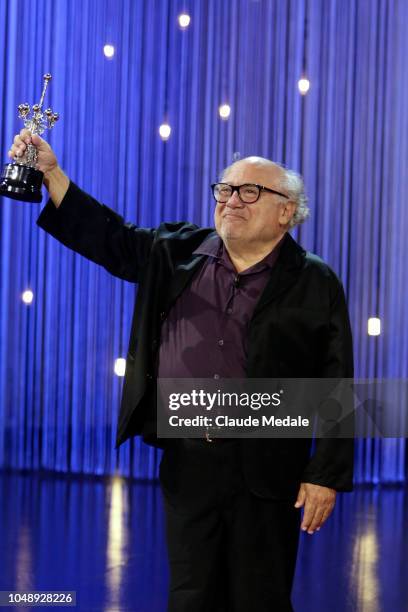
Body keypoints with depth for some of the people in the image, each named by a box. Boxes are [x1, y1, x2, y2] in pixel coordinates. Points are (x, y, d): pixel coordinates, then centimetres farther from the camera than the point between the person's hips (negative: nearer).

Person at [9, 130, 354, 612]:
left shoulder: (314, 284, -3)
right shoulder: (179, 252, 8)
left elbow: (336, 391, -5)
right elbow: (107, 236, 9)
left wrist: (326, 476, -9)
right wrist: (51, 173, -3)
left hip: (264, 470, -3)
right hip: (187, 463, 4)